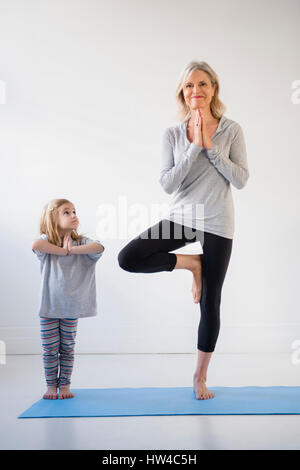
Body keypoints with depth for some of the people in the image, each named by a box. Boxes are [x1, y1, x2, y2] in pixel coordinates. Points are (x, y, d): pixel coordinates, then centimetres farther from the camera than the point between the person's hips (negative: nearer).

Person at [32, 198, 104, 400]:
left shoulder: (82, 242, 0)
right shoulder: (47, 240, -5)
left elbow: (99, 247, -21)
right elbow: (36, 245, -29)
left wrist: (73, 249, -22)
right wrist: (63, 250, -22)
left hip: (71, 307, 1)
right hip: (49, 307, -1)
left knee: (67, 348, 9)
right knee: (50, 349, 6)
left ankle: (65, 384, 22)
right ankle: (51, 385, 21)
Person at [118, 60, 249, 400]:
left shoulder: (231, 130, -2)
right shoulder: (172, 134, 1)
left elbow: (241, 179, -8)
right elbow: (167, 184, -8)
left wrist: (210, 146, -14)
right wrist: (195, 147, -15)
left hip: (217, 224, -2)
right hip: (181, 218, 2)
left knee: (210, 304, 5)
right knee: (128, 258, -19)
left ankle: (200, 378, 22)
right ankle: (191, 264, 3)